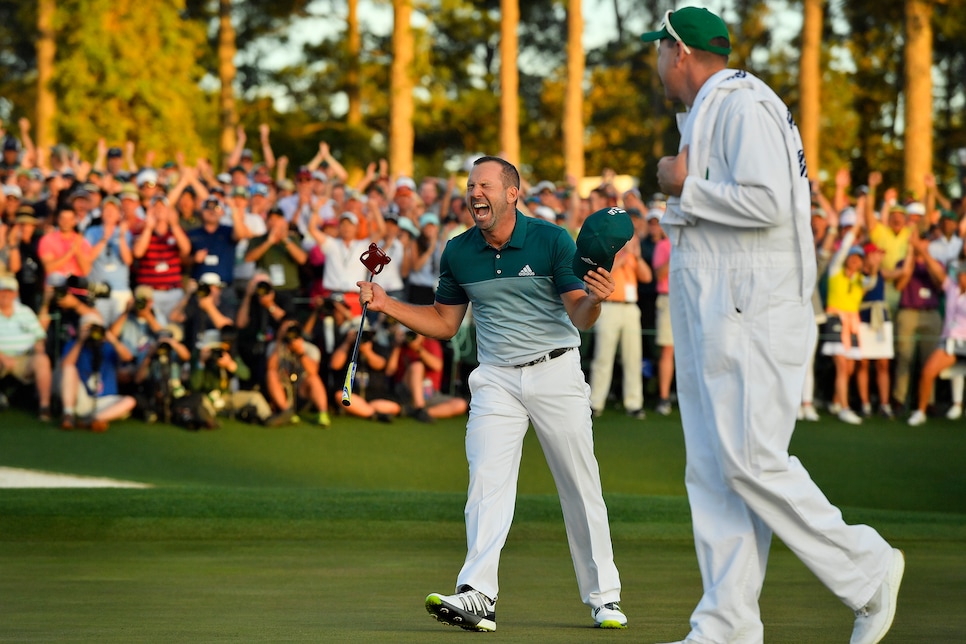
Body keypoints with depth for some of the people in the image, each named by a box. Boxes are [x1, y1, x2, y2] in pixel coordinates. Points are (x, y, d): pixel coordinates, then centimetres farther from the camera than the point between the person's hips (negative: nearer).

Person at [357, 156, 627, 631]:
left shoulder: (551, 240, -8)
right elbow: (444, 323, 13)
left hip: (556, 373, -2)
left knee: (581, 486, 2)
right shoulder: (458, 253, 3)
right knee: (486, 480, -13)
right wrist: (386, 305, 1)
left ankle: (603, 597, 14)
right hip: (496, 380, 2)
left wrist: (593, 300, -33)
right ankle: (477, 596, -22)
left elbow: (579, 316, -10)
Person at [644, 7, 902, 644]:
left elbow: (767, 202, -24)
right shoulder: (705, 114, 21)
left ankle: (867, 572, -1)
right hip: (712, 322, 10)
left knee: (750, 461, -13)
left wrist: (686, 185, -14)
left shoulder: (743, 103, -12)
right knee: (713, 469, 6)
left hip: (753, 318, -10)